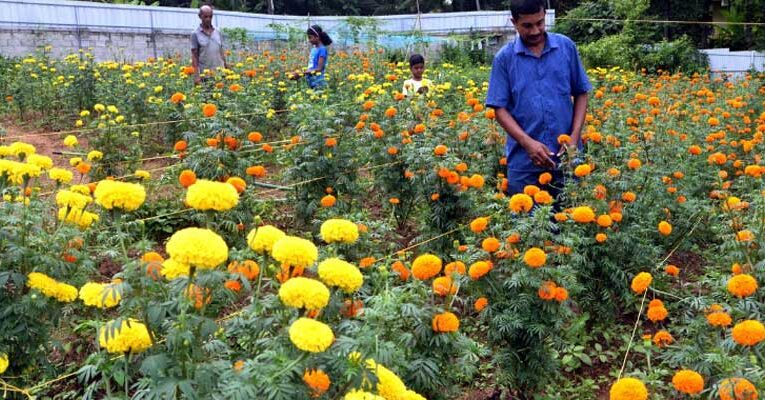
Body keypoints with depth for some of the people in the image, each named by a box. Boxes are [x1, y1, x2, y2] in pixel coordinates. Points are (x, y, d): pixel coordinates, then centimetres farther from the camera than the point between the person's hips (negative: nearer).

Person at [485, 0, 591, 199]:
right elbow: (500, 108, -2)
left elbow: (581, 93, 10)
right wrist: (527, 142, -15)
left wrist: (575, 136, -4)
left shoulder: (567, 47, 4)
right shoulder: (504, 58, -1)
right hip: (524, 162, -1)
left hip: (567, 158, 2)